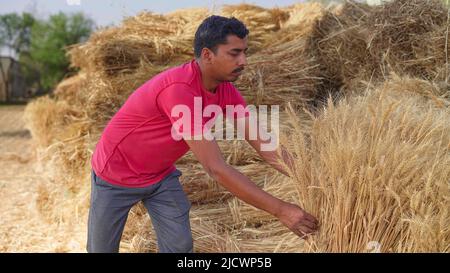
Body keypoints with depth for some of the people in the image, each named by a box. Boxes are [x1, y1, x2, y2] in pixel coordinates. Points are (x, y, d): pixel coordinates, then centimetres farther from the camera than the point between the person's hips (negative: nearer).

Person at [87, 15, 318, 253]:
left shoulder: (225, 90, -12)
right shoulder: (179, 90, -38)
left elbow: (264, 145, -10)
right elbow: (216, 169, -39)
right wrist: (279, 210, -37)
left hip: (161, 174, 6)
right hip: (117, 173, -6)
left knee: (180, 246, -1)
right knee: (101, 249, 9)